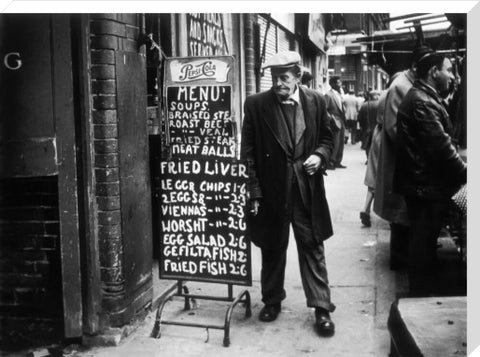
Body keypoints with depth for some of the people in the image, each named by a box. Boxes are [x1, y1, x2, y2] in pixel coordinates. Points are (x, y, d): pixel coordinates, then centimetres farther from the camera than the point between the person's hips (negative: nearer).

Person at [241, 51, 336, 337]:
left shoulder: (316, 101, 0)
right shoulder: (256, 104, -5)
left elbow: (327, 138, 12)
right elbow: (249, 151, -4)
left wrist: (320, 155, -11)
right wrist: (254, 192, -9)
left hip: (307, 190, 0)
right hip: (271, 190, 0)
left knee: (313, 248, 5)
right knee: (272, 249, 14)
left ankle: (322, 308, 14)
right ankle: (272, 300, 32)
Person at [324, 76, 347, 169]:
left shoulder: (339, 94, 14)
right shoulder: (328, 95, -12)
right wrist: (331, 119, -18)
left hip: (341, 122, 9)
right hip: (335, 123, -9)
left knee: (341, 143, 11)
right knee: (335, 144, -9)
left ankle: (337, 162, 20)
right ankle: (329, 163, 0)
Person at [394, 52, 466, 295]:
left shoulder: (421, 97, 15)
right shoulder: (423, 102, -19)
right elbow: (441, 146, -23)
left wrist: (458, 172, 13)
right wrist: (464, 174, -16)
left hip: (420, 181, 11)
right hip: (426, 184, -11)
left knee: (423, 239, 18)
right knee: (424, 241, 0)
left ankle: (420, 289, 29)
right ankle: (421, 293, 11)